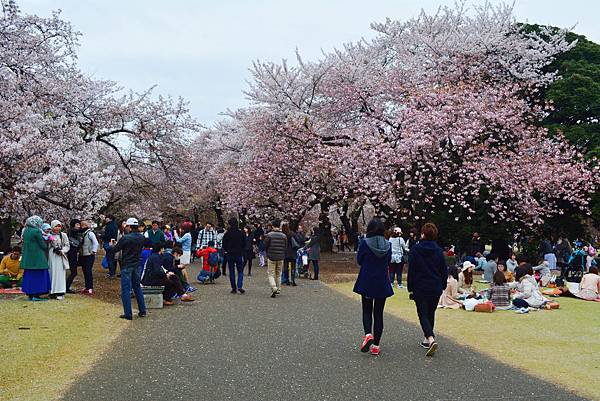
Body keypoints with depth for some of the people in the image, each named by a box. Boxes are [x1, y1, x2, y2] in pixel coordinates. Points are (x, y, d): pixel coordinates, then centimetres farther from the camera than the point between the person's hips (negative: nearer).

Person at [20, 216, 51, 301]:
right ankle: (36, 295, -3)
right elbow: (43, 245, -11)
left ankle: (30, 295, 15)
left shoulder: (25, 231, 9)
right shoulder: (36, 231, -15)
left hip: (27, 258, 8)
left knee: (29, 275, 11)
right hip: (37, 258, -8)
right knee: (38, 276, -2)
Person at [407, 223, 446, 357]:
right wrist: (442, 286, 15)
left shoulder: (415, 250, -8)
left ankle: (431, 339, -20)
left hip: (420, 288, -3)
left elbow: (411, 270, -7)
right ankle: (428, 339, 25)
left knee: (423, 314, -1)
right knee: (431, 314, 17)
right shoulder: (439, 251, 2)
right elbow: (444, 271, 5)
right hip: (436, 289, 4)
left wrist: (410, 288, 0)